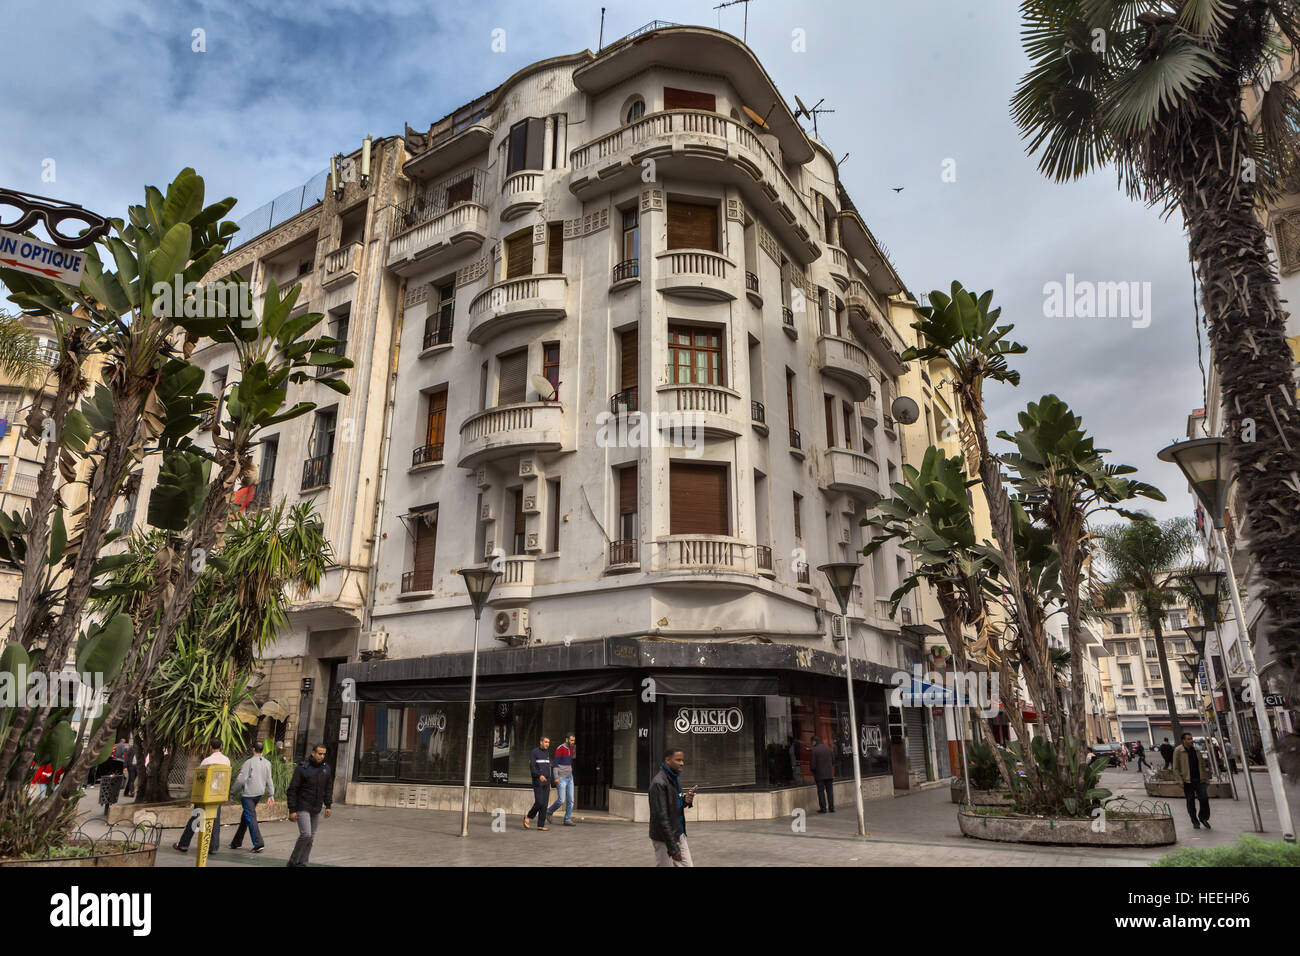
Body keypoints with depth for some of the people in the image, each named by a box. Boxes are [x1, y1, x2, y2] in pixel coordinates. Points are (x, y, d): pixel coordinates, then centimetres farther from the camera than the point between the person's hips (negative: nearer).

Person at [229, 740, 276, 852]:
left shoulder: (249, 762, -14)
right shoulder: (267, 763, 5)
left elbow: (241, 780, -15)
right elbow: (269, 780, 7)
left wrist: (232, 792, -3)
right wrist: (271, 795, 10)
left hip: (248, 794, -7)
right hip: (259, 794, 7)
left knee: (250, 818, -6)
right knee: (244, 817, 20)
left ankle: (259, 843, -13)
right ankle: (237, 842, 30)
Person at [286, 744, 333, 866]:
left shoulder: (326, 769, 5)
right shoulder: (302, 768, -11)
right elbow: (292, 790, -10)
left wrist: (328, 806, 9)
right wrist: (292, 810, -13)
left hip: (316, 810, 6)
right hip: (302, 808, -6)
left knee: (311, 838, 7)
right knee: (306, 835, -15)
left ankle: (302, 863, 18)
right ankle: (292, 861, 3)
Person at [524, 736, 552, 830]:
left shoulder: (547, 753, 13)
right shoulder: (534, 752, -9)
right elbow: (532, 768, -17)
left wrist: (549, 783, 17)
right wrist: (540, 776, -34)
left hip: (546, 782, 6)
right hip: (537, 781, -6)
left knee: (544, 804, 0)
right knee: (539, 802, -12)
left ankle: (541, 825, 3)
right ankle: (528, 818, 9)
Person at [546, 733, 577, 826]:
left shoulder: (571, 750, 11)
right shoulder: (560, 749, -13)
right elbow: (555, 763, -15)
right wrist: (556, 777, -22)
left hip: (569, 777, 7)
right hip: (561, 778, -7)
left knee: (570, 800, 1)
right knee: (561, 800, -8)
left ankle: (567, 819, 7)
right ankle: (549, 811, 17)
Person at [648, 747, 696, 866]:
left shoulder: (675, 779, 8)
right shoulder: (659, 783, -19)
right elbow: (661, 817, -22)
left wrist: (686, 800, -4)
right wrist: (672, 848, -22)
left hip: (679, 835, 8)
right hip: (664, 839, -8)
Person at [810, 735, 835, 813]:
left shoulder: (814, 750, -11)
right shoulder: (828, 749, 4)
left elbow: (812, 764, -11)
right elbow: (833, 761, 10)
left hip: (819, 775, -4)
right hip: (829, 774, 4)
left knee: (821, 791, 2)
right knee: (830, 790, 9)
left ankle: (823, 808, 0)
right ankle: (831, 808, 8)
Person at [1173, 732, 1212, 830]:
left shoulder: (1196, 750, 9)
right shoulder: (1178, 751, -5)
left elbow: (1202, 764, 18)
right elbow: (1176, 768, -4)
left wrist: (1205, 777, 9)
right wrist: (1180, 780, -10)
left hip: (1199, 779, 4)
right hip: (1187, 781, -3)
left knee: (1204, 798, -5)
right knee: (1190, 801, 3)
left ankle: (1203, 818, 18)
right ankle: (1195, 822, 16)